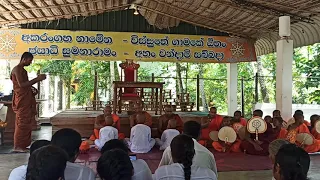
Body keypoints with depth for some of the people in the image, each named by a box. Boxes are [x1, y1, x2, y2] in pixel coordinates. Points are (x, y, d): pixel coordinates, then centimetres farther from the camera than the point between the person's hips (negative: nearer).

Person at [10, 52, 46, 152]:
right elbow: (21, 84, -21)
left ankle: (23, 145, 14)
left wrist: (32, 89, 11)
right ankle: (17, 146, -2)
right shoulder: (17, 69, -10)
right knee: (22, 123, -7)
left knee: (27, 123, 9)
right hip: (21, 100, -9)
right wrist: (37, 79, -20)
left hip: (26, 100, 9)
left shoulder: (22, 70, 19)